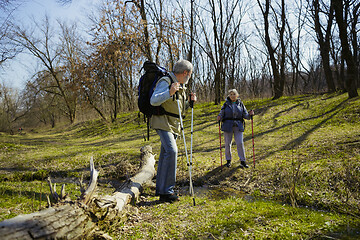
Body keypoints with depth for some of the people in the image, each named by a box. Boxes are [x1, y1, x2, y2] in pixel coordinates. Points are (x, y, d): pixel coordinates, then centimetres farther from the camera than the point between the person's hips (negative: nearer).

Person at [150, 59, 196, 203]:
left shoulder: (181, 86, 17)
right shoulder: (165, 82, -11)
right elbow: (153, 101, -23)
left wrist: (190, 102, 6)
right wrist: (169, 93, -34)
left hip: (174, 125, 9)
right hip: (162, 122, -9)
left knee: (165, 155, 9)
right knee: (171, 151, -21)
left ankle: (160, 189, 16)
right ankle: (166, 191, -17)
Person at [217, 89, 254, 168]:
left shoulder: (240, 104, 7)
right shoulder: (226, 104, 4)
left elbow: (245, 115, 8)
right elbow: (221, 114, 2)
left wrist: (250, 114, -12)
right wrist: (219, 117, -19)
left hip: (238, 126, 0)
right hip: (227, 126, 0)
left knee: (240, 143, -3)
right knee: (227, 144, 6)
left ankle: (243, 161, 10)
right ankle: (228, 160, 22)